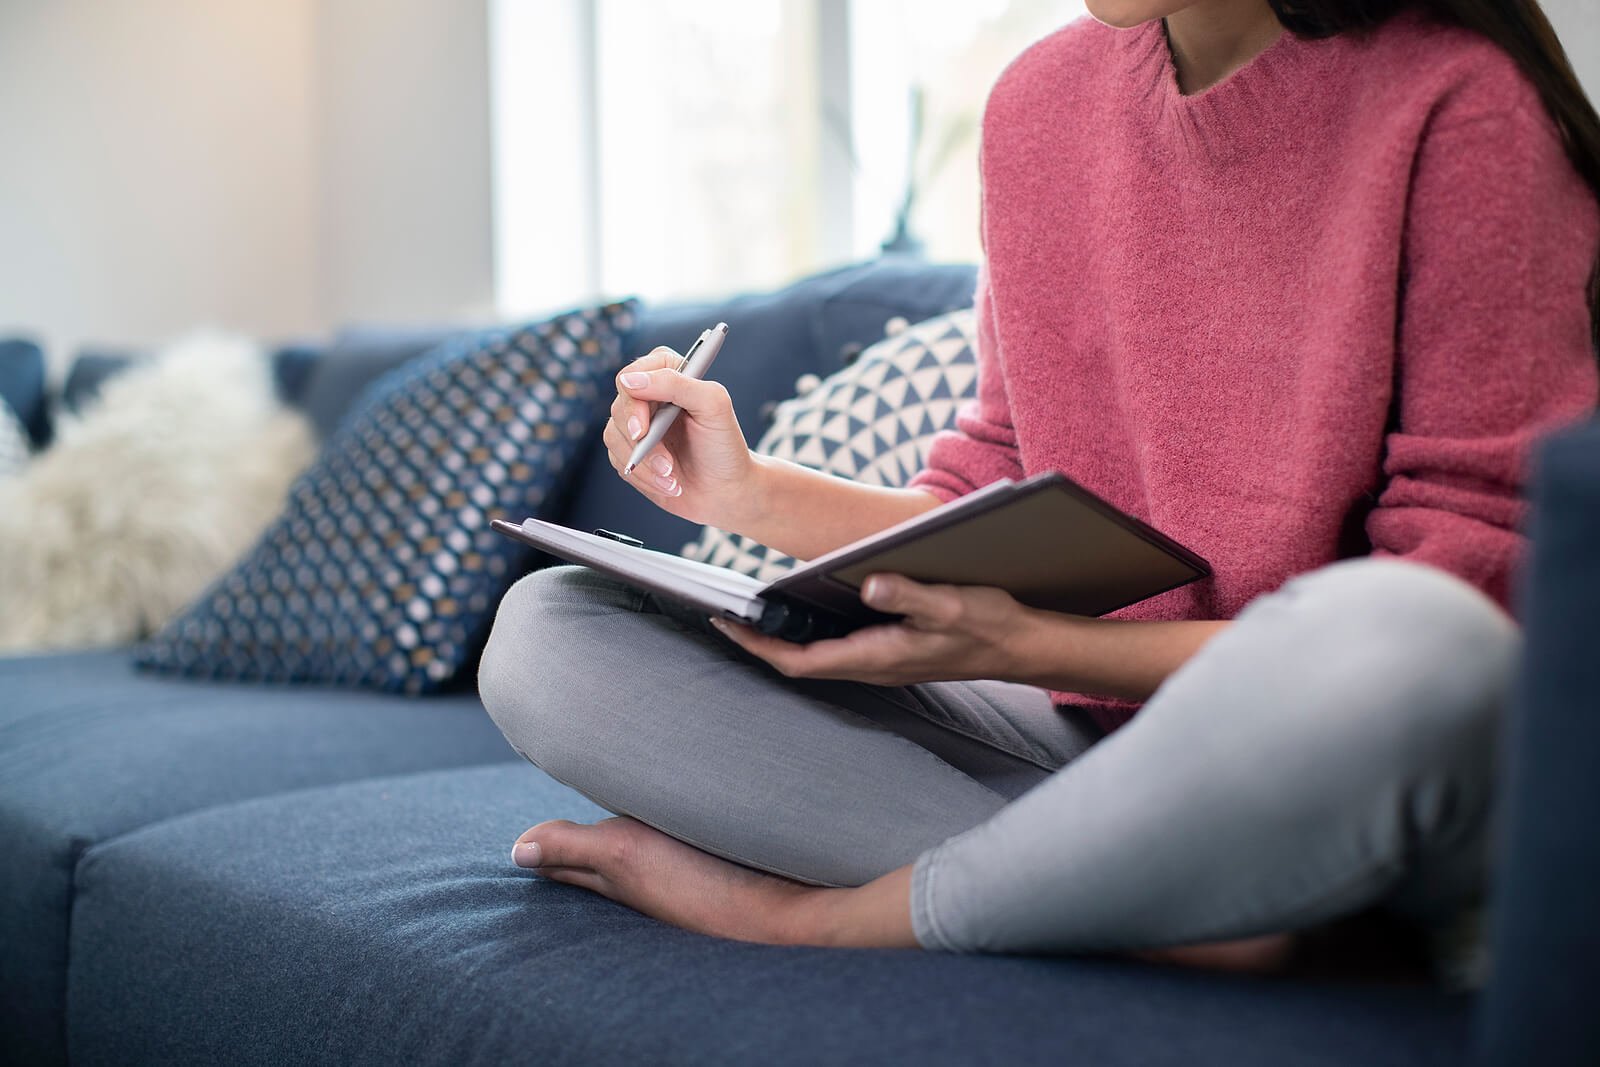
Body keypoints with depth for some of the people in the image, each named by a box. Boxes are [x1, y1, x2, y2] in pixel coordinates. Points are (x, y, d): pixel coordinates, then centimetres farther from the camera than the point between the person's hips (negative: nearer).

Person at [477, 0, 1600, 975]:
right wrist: (752, 493, -1)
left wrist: (1039, 648, -22)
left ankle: (804, 914, -16)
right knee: (547, 633, -7)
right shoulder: (1038, 101, 7)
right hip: (1078, 734, 5)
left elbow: (1472, 585, -15)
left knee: (1396, 644, -41)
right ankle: (1163, 902, -20)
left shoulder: (1458, 96, -10)